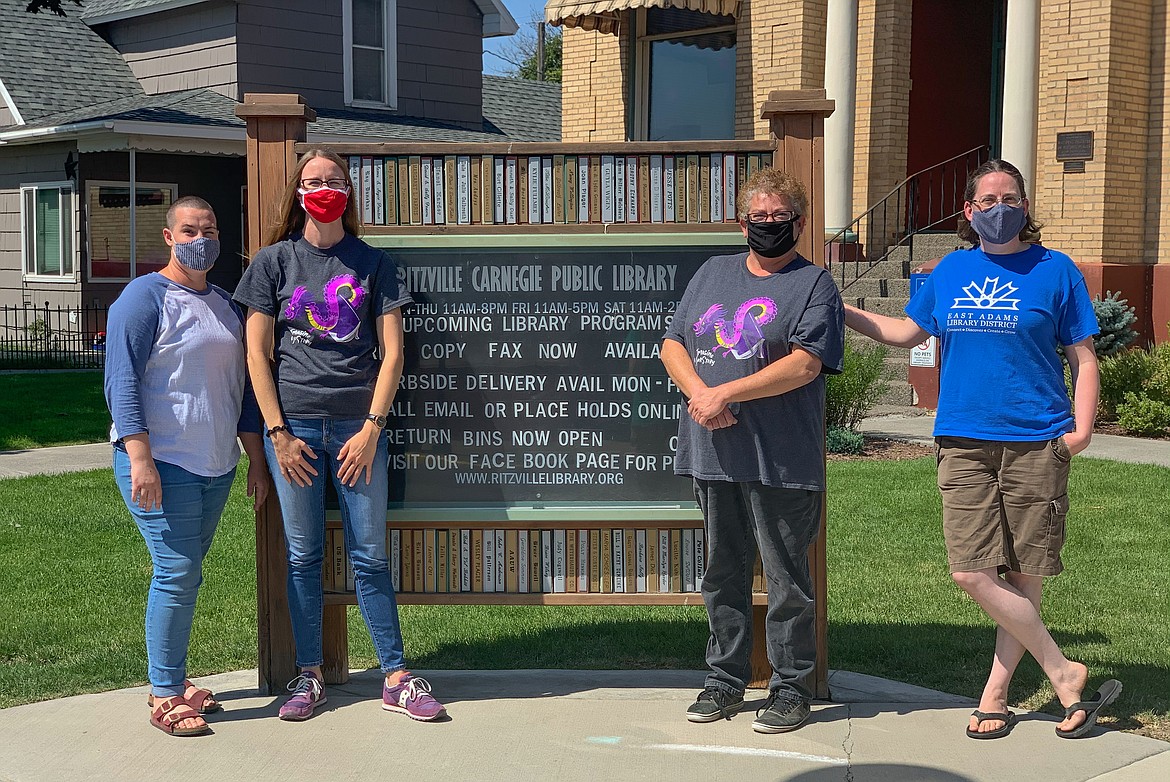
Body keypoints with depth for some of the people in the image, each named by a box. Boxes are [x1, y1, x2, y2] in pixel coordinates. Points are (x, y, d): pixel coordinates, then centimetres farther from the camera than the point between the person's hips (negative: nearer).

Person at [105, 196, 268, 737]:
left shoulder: (224, 305, 16)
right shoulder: (145, 296, -6)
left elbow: (239, 388, 21)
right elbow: (122, 381, -13)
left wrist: (256, 460, 18)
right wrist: (140, 458, -21)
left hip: (216, 467, 7)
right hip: (162, 465, -7)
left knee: (186, 573, 11)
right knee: (176, 572, -9)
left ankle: (174, 679, 21)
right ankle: (164, 694, 0)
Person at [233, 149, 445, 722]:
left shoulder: (373, 263, 8)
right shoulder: (274, 261, 7)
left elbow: (392, 351, 3)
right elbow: (257, 354, 3)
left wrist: (371, 428, -6)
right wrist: (278, 433, -4)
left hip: (358, 426, 0)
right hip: (294, 424, 0)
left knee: (370, 555, 2)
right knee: (303, 555, 5)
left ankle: (396, 679, 9)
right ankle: (309, 675, 17)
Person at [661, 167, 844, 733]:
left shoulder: (814, 285, -1)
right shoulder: (713, 273, 15)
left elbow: (804, 364, -14)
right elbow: (672, 344, 13)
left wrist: (724, 393, -16)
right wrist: (698, 393, -7)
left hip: (782, 461, -5)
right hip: (712, 453, 5)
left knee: (786, 579, 3)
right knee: (723, 574, 14)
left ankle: (791, 688, 15)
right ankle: (726, 680, 26)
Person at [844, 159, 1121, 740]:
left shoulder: (1054, 270, 3)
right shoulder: (950, 271, 11)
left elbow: (1083, 358, 6)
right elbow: (906, 332, 24)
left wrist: (1082, 427, -7)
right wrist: (838, 310, 18)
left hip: (1035, 444, -2)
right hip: (963, 442, 2)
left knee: (1024, 576, 2)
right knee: (971, 572, -8)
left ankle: (996, 694, 17)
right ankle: (1064, 674, 6)